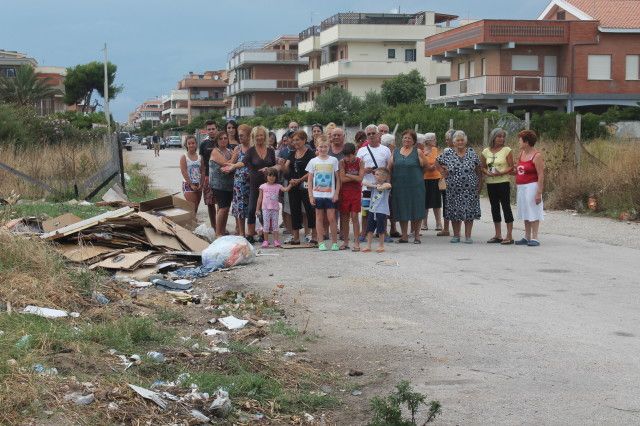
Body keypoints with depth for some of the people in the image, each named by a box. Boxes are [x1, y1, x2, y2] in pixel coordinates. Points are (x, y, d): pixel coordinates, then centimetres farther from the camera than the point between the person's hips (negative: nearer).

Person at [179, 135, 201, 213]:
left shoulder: (199, 157, 6)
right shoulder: (184, 157, -3)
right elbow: (184, 172, -9)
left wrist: (201, 184, -7)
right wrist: (191, 184, -14)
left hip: (198, 185, 4)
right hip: (188, 184, -4)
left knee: (196, 207, 9)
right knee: (192, 207, -12)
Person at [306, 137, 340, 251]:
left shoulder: (333, 161, 2)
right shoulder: (313, 161, 4)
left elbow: (337, 179, 4)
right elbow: (309, 180, 6)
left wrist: (336, 193, -3)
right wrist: (311, 195, -1)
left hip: (330, 195, -1)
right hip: (317, 194, 1)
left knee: (331, 217, -3)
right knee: (319, 217, 5)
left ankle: (334, 242, 6)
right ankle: (321, 243, 11)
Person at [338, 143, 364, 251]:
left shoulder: (360, 162, -5)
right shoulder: (342, 162, -5)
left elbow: (360, 178, -13)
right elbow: (342, 179, -13)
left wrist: (348, 175, -12)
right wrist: (355, 177, -11)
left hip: (356, 192, -1)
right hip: (344, 192, 1)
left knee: (354, 216, -3)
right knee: (344, 217, 6)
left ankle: (356, 242, -1)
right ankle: (345, 241, 15)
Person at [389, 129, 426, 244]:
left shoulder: (418, 152, 2)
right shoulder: (396, 152, 10)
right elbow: (389, 168, 9)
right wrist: (390, 181, 0)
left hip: (415, 186, -3)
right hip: (399, 186, 3)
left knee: (416, 210, 0)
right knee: (402, 211, 6)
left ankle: (416, 235, 11)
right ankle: (404, 235, 16)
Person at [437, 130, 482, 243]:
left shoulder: (472, 153, 2)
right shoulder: (447, 154, 1)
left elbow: (479, 171, 4)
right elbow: (438, 163, 15)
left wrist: (479, 185, -1)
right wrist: (444, 173, 3)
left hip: (470, 189, 0)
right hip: (454, 190, 0)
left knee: (469, 212, -1)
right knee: (454, 212, 4)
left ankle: (468, 236, 4)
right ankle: (456, 235, 14)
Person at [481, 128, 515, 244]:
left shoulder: (507, 150, -3)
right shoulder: (486, 152, 8)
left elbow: (511, 167, -5)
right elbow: (483, 167, 13)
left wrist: (501, 173, -20)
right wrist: (487, 172, -8)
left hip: (503, 182, -5)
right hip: (490, 183, 5)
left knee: (506, 207, -6)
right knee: (494, 207, 10)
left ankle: (509, 236, -3)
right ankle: (498, 235, 18)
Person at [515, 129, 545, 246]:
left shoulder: (537, 156, -12)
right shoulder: (521, 154, 11)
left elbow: (541, 175, -16)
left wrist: (539, 192, -20)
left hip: (531, 187, -8)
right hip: (521, 188, 8)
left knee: (533, 213, -5)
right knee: (525, 214, 12)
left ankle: (534, 238, -2)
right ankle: (527, 238, 19)